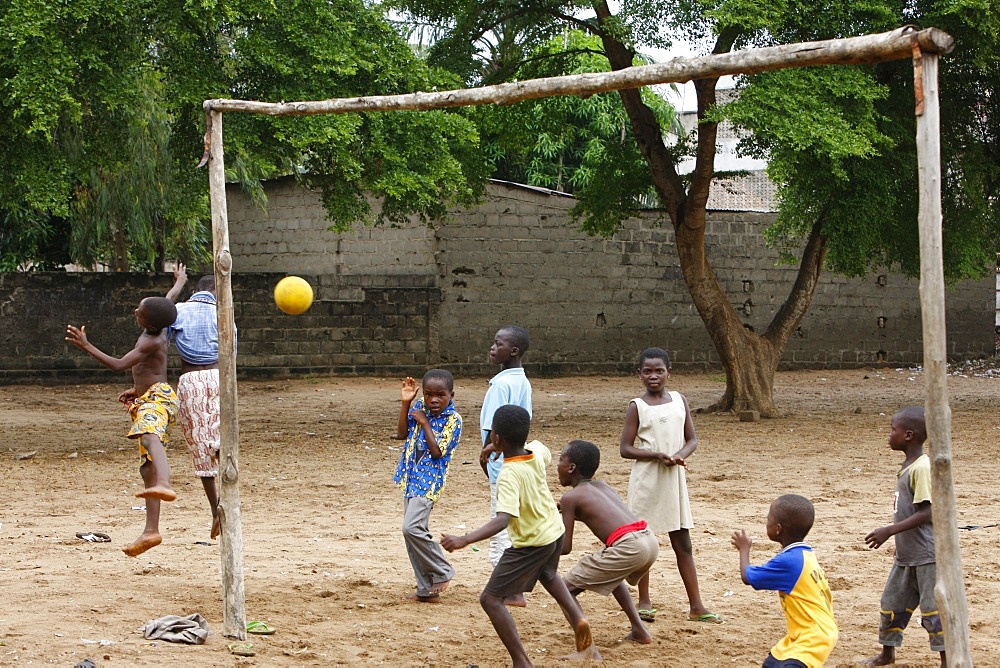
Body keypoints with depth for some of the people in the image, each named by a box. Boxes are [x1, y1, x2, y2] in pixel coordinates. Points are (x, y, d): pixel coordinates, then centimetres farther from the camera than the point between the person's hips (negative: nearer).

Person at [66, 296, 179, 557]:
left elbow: (118, 364, -21)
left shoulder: (151, 342, -14)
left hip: (158, 398, -10)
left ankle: (164, 485, -70)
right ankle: (151, 530, 5)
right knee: (147, 469, 7)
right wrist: (137, 389, 30)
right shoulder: (159, 328, 14)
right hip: (146, 401, 10)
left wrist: (85, 346, -19)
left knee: (149, 437, -40)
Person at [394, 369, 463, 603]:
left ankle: (442, 572, -2)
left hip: (429, 481, -7)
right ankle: (427, 590, 14)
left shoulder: (453, 420, -11)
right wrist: (405, 403, 1)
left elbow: (437, 451, -18)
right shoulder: (420, 407, 6)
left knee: (412, 527, -21)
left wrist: (424, 422, -15)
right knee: (413, 533, 8)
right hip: (411, 478, 7)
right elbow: (402, 434, 10)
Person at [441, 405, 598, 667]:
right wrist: (499, 447, 15)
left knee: (491, 599, -4)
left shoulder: (509, 476, -31)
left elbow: (502, 520, -43)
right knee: (547, 574, 40)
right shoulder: (536, 452, -10)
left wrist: (464, 540, -51)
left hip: (531, 543, -8)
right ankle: (578, 620, 29)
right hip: (555, 530, 8)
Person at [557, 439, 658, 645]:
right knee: (611, 575, 38)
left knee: (566, 588, 4)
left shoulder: (570, 497, 4)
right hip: (650, 542, 8)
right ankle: (639, 631, 33)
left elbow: (565, 548, 3)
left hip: (627, 547, -8)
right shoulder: (603, 486, 24)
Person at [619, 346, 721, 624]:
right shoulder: (637, 407, -4)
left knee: (682, 542, 6)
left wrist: (679, 455, -13)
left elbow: (692, 439, 8)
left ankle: (696, 606, 7)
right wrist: (658, 455, -20)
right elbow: (625, 448, -7)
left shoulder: (679, 400, 6)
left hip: (674, 477, 3)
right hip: (646, 479, -3)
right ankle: (644, 602, 13)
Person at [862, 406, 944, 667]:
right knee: (892, 601, 17)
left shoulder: (922, 467, -19)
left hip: (927, 556, -10)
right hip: (906, 555, 10)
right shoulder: (907, 466, 10)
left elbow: (926, 512, -25)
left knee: (933, 607, -4)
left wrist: (889, 531, -26)